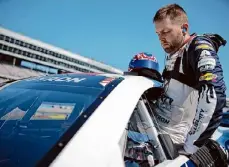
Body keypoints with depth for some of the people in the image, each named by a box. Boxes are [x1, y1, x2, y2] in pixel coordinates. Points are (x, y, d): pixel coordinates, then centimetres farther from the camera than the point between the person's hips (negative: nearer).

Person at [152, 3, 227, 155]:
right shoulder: (172, 54, 15)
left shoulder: (200, 47, -10)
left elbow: (214, 96, -23)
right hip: (155, 127, 8)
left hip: (173, 138, -8)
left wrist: (191, 145, -24)